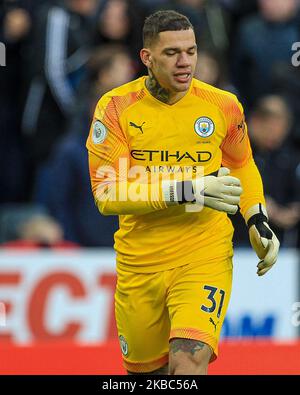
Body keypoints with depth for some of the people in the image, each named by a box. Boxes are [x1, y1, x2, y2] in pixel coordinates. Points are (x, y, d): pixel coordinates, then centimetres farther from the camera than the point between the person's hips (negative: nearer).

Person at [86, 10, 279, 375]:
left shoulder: (222, 106, -2)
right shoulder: (117, 107, -8)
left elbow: (242, 166, 18)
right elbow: (106, 194, -15)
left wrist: (258, 222, 4)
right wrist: (187, 190, -24)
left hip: (205, 256, -1)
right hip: (139, 264, 1)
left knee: (189, 364, -23)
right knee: (145, 370, 14)